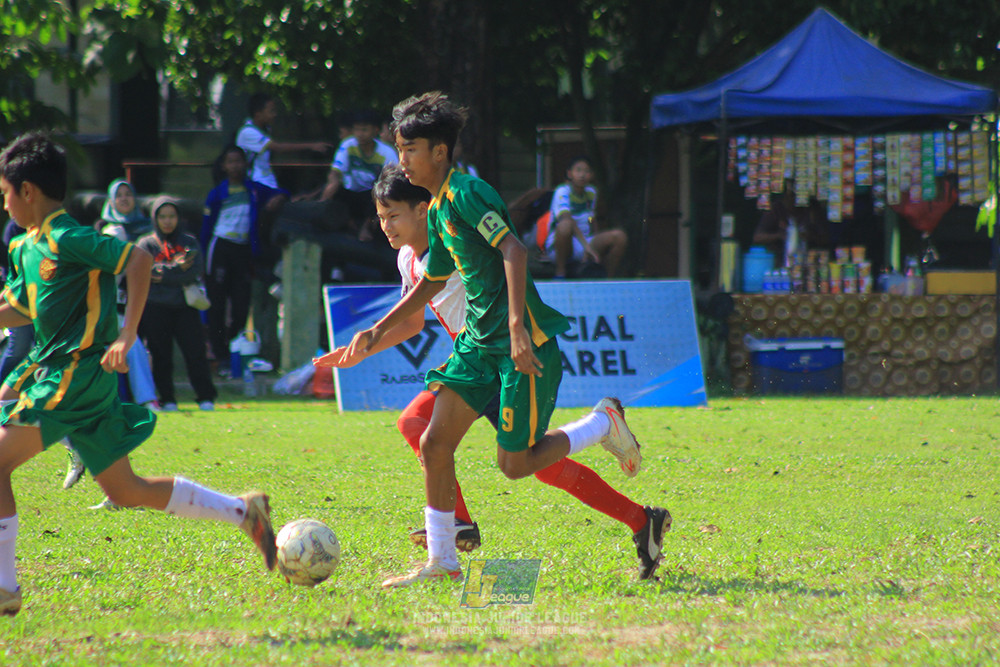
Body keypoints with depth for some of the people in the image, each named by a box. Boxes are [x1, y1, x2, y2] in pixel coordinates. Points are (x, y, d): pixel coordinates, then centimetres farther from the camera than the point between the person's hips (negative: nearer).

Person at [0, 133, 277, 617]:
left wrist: (127, 335, -21)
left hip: (78, 373, -10)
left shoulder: (67, 239, -13)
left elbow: (137, 259, -19)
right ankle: (243, 512, 17)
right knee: (125, 490, 12)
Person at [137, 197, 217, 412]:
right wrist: (176, 268, -12)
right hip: (156, 307, -1)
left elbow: (195, 271, -2)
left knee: (195, 350, -6)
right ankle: (167, 400, 6)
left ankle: (206, 398, -4)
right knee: (161, 355, -1)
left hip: (184, 306, 1)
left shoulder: (190, 242, 13)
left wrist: (164, 274, -11)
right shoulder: (146, 244, 9)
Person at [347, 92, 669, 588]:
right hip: (478, 342, 9)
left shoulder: (465, 193, -14)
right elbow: (432, 282, 29)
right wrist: (378, 331, 25)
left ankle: (604, 424, 17)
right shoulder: (437, 210, 15)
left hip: (524, 343, -9)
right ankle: (441, 562, 3)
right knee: (434, 441, -3)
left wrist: (517, 326, -33)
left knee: (515, 464, -5)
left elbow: (512, 250, -25)